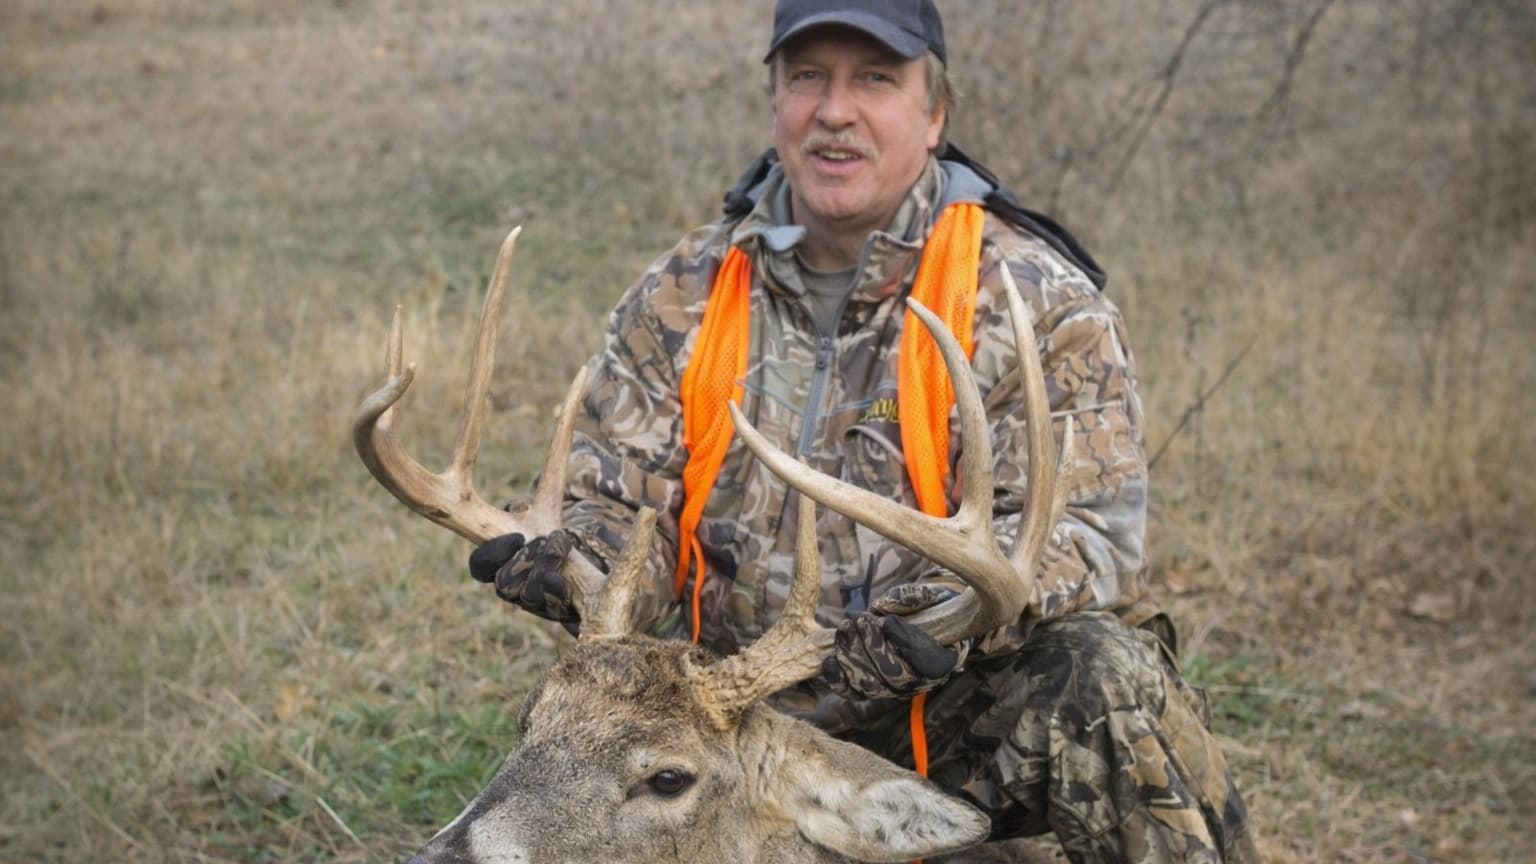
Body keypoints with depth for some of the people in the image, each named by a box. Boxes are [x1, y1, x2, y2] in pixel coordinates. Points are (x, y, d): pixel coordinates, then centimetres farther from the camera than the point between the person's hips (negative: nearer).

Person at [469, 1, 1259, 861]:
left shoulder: (1034, 297, -5)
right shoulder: (680, 299, 5)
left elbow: (1086, 530, -13)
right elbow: (619, 503, 4)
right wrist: (571, 566, -21)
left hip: (958, 725, -3)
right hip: (740, 721, 4)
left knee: (1109, 685, -31)